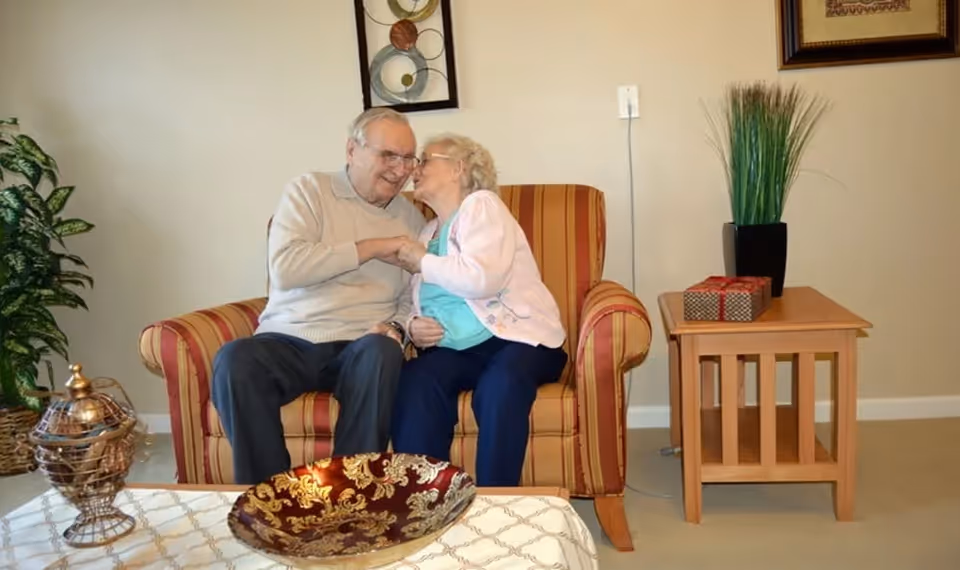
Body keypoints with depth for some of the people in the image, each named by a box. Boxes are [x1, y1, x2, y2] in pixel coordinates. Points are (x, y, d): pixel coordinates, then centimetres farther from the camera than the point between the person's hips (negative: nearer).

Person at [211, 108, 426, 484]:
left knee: (383, 351, -33)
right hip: (289, 340, -1)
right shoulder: (308, 190, 5)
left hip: (358, 348, 1)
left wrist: (397, 327, -10)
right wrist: (370, 248, -10)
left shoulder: (412, 218, 15)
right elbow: (285, 268, -12)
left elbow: (415, 298, 13)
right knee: (234, 359, -31)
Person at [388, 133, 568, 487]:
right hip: (455, 349, 5)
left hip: (515, 336, -5)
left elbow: (482, 278, -18)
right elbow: (419, 308, 24)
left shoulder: (481, 204, 1)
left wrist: (423, 262, -3)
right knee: (414, 382, -27)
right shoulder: (428, 233, 21)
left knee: (499, 387, -37)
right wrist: (413, 327, -1)